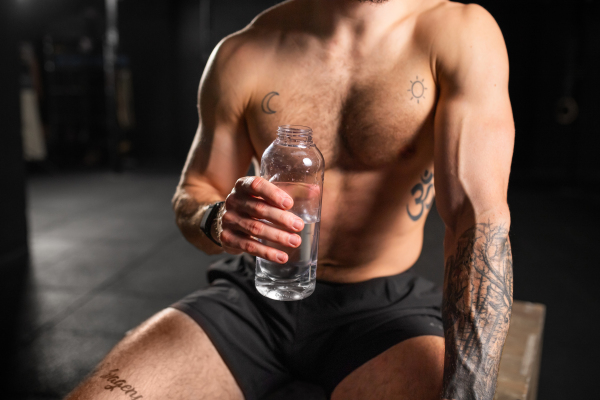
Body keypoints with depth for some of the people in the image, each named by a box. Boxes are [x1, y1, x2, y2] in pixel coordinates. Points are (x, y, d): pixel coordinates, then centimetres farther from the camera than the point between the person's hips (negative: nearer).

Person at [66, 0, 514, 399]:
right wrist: (218, 221, -19)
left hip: (383, 307, -1)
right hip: (254, 295, 2)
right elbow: (192, 196, 6)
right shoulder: (242, 54, -3)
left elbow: (482, 218, -19)